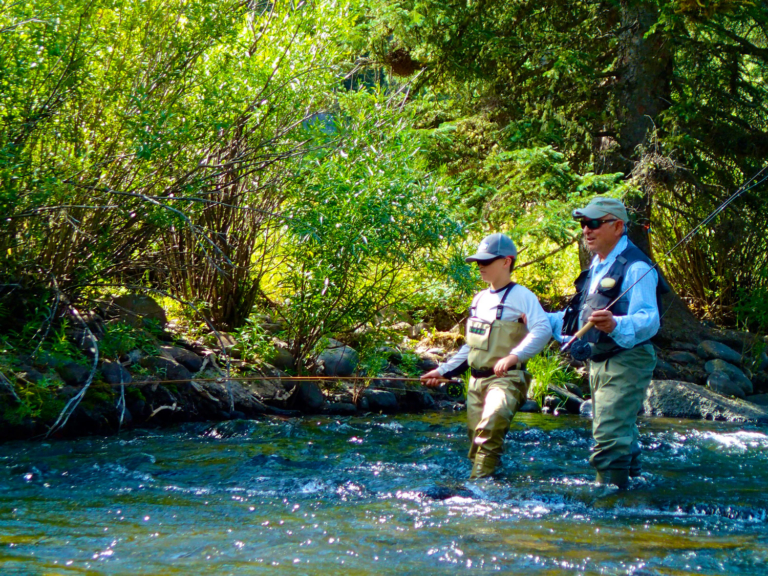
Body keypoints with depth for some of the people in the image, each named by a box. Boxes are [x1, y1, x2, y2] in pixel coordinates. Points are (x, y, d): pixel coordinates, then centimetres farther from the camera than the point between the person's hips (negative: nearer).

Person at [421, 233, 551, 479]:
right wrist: (443, 371, 24)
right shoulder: (479, 300, 18)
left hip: (506, 379, -8)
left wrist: (514, 356, -33)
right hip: (476, 381, 8)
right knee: (475, 438, 7)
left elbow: (542, 330, -23)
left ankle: (479, 480, -33)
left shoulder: (521, 297, -7)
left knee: (491, 424, -30)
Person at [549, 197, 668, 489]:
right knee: (622, 436, 18)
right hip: (599, 363, 10)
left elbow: (649, 320, -26)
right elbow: (583, 316, 29)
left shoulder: (635, 267, -16)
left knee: (609, 437, -17)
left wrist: (615, 325, -44)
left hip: (625, 363, -10)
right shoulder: (597, 265, 17)